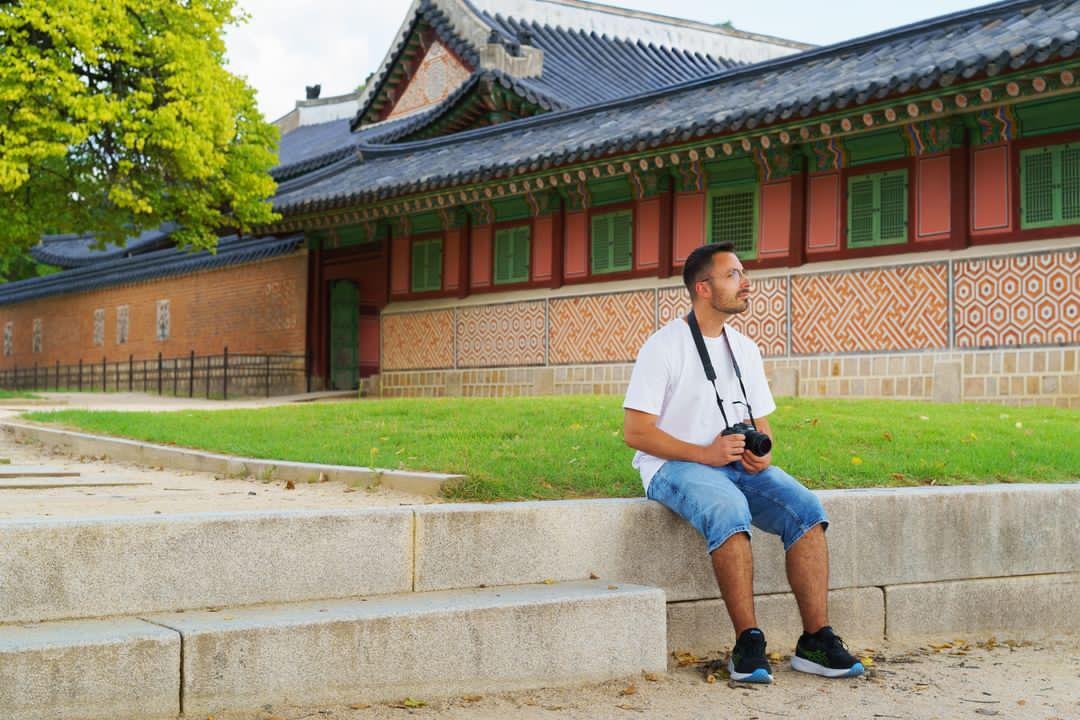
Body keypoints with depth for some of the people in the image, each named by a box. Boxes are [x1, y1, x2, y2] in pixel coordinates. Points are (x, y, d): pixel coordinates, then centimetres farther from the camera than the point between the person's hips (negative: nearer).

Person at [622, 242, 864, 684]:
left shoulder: (745, 349, 14)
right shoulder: (665, 346, -7)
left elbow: (760, 423, 20)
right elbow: (635, 432, -12)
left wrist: (762, 453, -5)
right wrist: (704, 453, -22)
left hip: (739, 465, 6)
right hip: (675, 466, -6)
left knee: (806, 509, -20)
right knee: (729, 510, -37)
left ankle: (816, 642, -19)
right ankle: (748, 643, -31)